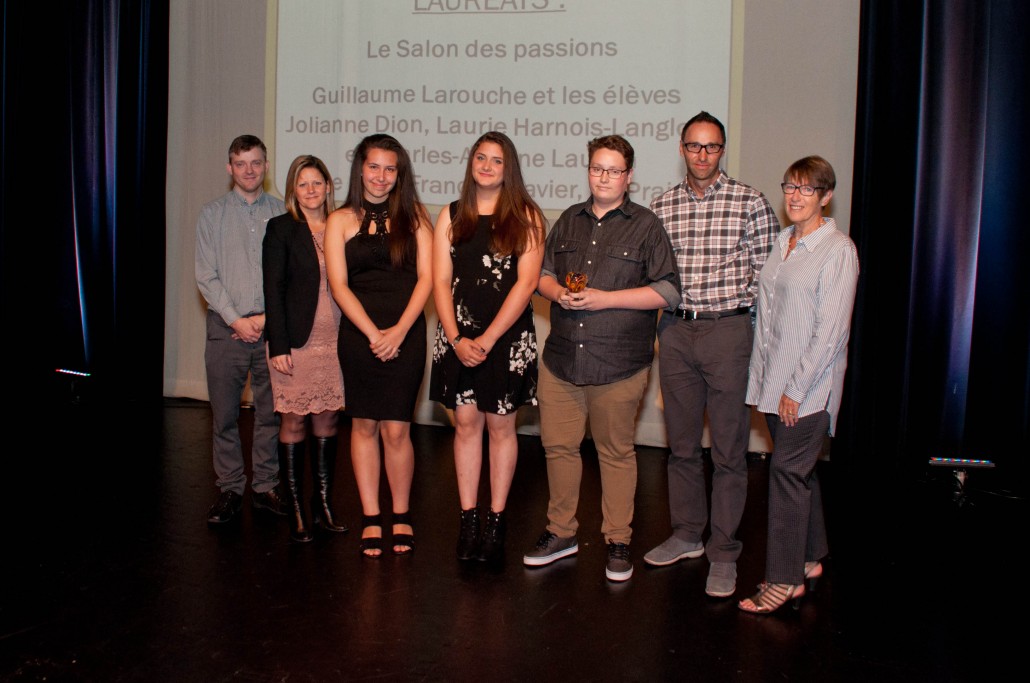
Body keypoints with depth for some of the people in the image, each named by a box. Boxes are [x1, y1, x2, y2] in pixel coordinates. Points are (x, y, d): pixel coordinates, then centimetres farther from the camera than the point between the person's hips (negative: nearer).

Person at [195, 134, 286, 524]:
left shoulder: (282, 214, 6)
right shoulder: (212, 214, 6)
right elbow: (206, 275, 1)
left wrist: (268, 317, -8)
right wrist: (236, 319, -8)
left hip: (271, 327, 0)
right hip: (227, 327, 0)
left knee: (271, 412, 5)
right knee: (225, 415, 3)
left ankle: (266, 486, 16)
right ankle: (230, 489, 14)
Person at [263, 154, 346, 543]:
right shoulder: (281, 228, 0)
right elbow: (273, 289, -4)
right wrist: (278, 345, -11)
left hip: (335, 342, 4)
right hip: (296, 343, -3)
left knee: (327, 422, 8)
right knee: (294, 423, 1)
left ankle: (323, 505, 17)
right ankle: (296, 512, 9)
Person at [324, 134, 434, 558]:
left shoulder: (413, 216, 7)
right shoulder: (342, 221, 7)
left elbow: (426, 277, 0)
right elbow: (339, 285, 0)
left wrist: (399, 331, -10)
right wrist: (373, 334, -11)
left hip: (406, 335, -1)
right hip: (359, 334, 1)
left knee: (395, 429, -2)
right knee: (364, 426, 6)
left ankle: (401, 516, 15)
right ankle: (371, 518, 17)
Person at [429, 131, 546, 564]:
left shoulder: (526, 216, 1)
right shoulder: (452, 216, 9)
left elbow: (526, 282, -7)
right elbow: (440, 282, 4)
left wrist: (489, 337, -13)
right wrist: (456, 338, -8)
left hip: (507, 336, -2)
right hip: (459, 337, 2)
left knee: (500, 427, 4)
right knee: (466, 423, 5)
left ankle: (497, 521, 13)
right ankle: (468, 521, 13)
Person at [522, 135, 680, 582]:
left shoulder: (645, 226, -1)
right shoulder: (569, 221, 15)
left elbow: (668, 292, -7)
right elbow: (543, 274, 20)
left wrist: (604, 298, -14)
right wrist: (559, 292, -4)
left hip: (618, 365, -4)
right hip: (561, 358, 4)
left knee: (616, 453, 6)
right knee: (558, 445, 9)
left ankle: (618, 541, 20)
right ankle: (561, 533, 25)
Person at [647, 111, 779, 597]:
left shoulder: (749, 202, -1)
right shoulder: (662, 207, 9)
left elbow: (768, 272, -1)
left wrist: (734, 305, -7)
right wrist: (671, 302, 2)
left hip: (728, 331, -4)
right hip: (675, 333, 4)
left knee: (728, 450, 1)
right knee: (680, 443, 12)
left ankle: (723, 553, 10)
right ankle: (687, 534, 28)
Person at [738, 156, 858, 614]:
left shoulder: (838, 250, -11)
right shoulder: (783, 242, 11)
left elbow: (830, 329, -15)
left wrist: (797, 387, -15)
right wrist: (761, 378, 10)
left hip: (809, 385, -7)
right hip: (775, 379, 7)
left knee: (787, 470, -5)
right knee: (799, 470, 15)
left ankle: (785, 580, 3)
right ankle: (810, 558, 28)